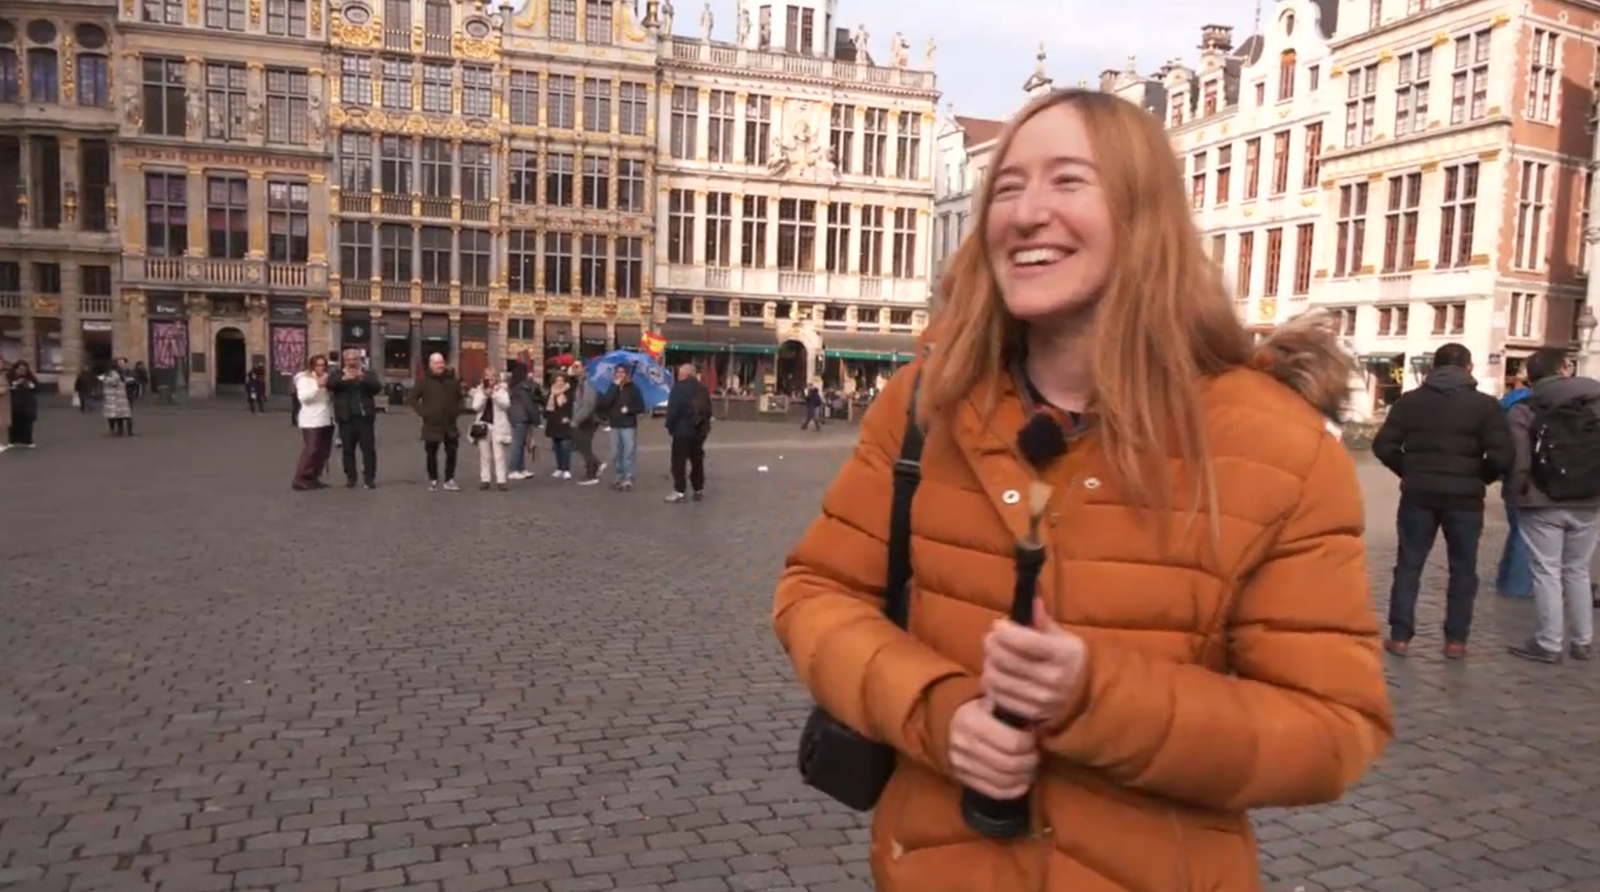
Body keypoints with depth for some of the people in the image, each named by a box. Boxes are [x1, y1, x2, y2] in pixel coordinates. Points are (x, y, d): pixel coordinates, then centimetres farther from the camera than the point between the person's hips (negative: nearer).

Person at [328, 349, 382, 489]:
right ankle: (350, 478, 11)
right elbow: (329, 385, -9)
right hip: (346, 417, 1)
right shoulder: (338, 374, 10)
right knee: (347, 449, 4)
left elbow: (378, 387, -6)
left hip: (364, 416, -1)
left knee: (368, 448, -2)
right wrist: (343, 379, -28)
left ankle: (369, 478, 2)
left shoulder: (368, 373, 10)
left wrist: (363, 378, -23)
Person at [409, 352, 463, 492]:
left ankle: (449, 481, 11)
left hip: (450, 424, 3)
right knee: (431, 454, 5)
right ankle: (433, 481, 17)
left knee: (452, 453, 2)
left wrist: (457, 410, 5)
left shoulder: (452, 379, 5)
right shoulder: (425, 381, -5)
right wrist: (422, 412, -9)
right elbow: (413, 398, -1)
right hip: (432, 424, -3)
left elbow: (459, 397, 18)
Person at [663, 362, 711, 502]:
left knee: (679, 462, -1)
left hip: (682, 430, -7)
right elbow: (708, 410, 13)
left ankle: (680, 491, -2)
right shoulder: (703, 389, 9)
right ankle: (699, 490, 17)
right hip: (699, 430, 7)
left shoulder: (679, 387, -12)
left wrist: (670, 426, -5)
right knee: (697, 460, 14)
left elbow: (672, 410, -16)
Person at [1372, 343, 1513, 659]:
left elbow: (1383, 446, -2)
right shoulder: (1485, 404, -3)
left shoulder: (1410, 400, 3)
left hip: (1418, 495, 1)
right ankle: (1455, 640, 15)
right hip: (1465, 497, -1)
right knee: (1463, 569, 11)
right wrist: (1481, 478, 7)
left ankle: (1399, 637, 7)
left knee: (1408, 565, 7)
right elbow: (1503, 455, -11)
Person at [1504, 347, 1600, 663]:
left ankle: (1548, 644, 6)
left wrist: (1515, 493, -1)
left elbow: (1517, 462, -15)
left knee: (1547, 573, 3)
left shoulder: (1524, 411, -8)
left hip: (1542, 505, -4)